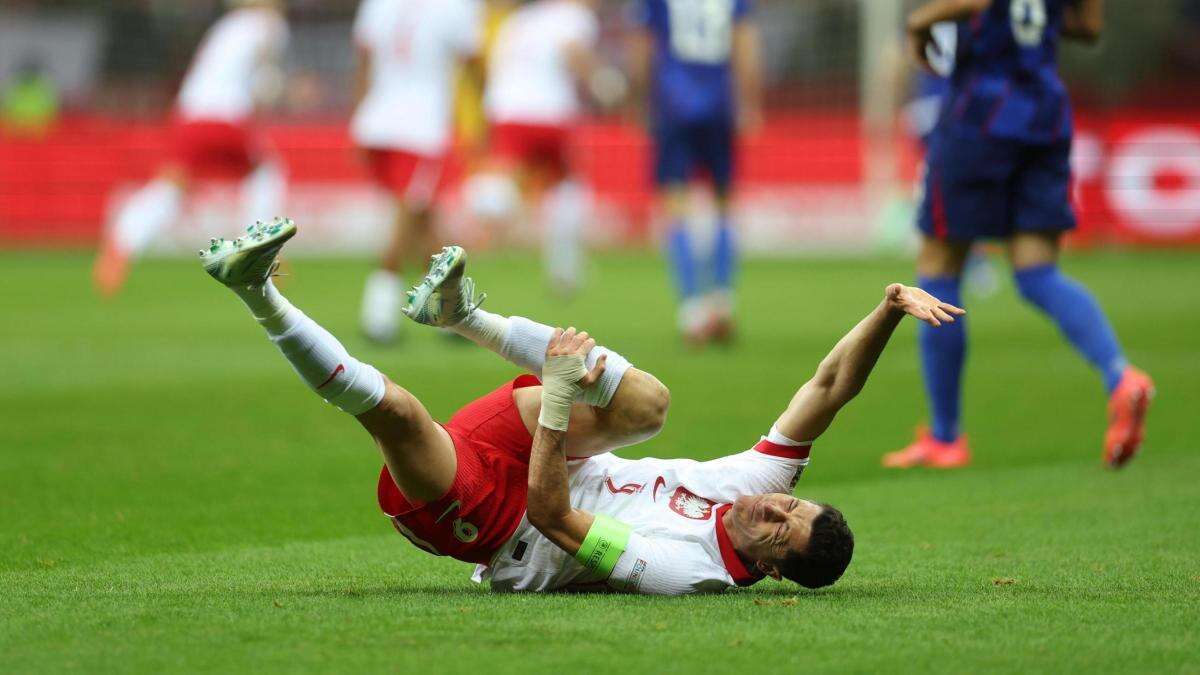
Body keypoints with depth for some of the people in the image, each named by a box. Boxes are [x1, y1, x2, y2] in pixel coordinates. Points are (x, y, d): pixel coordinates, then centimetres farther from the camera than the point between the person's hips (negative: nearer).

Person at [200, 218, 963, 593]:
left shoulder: (686, 572, -31)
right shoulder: (761, 483, -11)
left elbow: (551, 515, -33)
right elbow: (833, 385, -10)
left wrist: (561, 396, -35)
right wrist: (890, 311, -25)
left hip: (490, 519, -9)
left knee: (396, 408, -34)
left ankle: (262, 294, -23)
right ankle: (464, 314, -3)